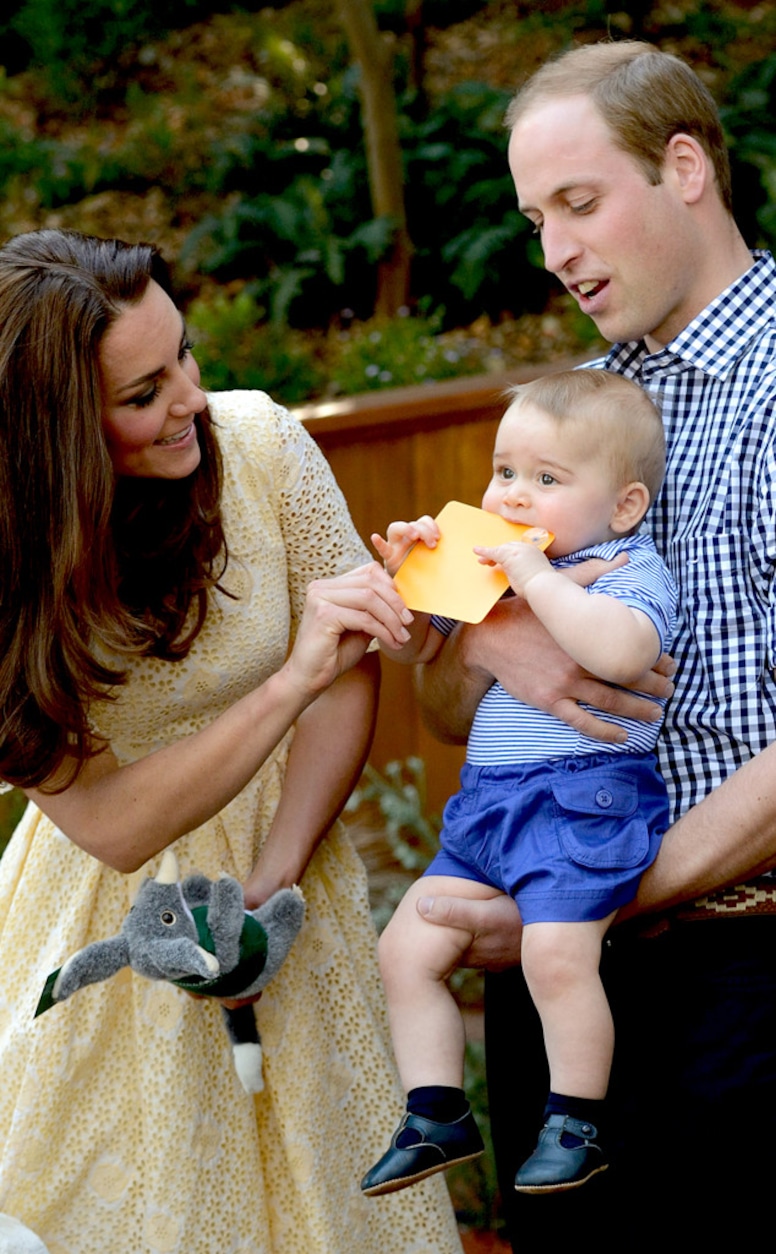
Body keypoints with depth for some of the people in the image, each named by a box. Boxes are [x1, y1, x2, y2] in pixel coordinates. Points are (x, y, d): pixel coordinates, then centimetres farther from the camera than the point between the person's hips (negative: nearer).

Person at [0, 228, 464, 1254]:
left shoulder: (258, 442, -16)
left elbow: (353, 680, -7)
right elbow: (114, 826, -24)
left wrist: (268, 888, -15)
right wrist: (292, 679, -35)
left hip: (286, 857, 2)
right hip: (111, 912, -2)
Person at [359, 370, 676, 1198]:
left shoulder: (630, 572, -5)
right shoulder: (486, 561, 19)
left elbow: (621, 649, -28)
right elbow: (415, 648, 27)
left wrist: (538, 579, -23)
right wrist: (402, 577, 8)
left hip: (585, 795, -8)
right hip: (487, 799, 8)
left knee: (558, 952, -25)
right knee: (406, 948, 2)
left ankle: (576, 1123, -9)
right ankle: (437, 1117, 11)